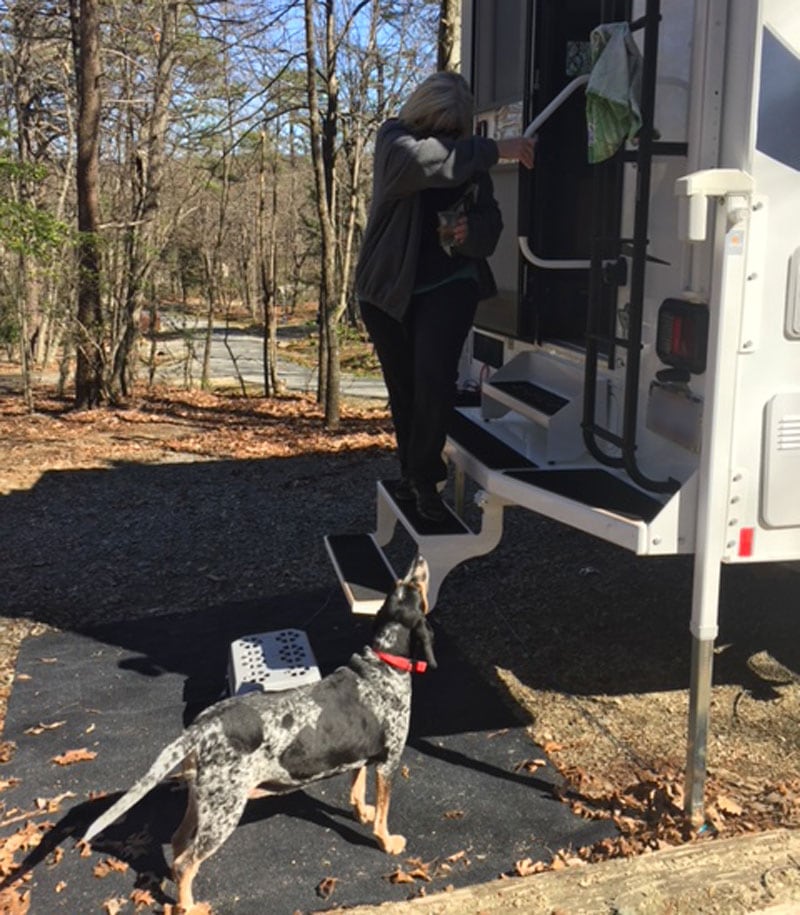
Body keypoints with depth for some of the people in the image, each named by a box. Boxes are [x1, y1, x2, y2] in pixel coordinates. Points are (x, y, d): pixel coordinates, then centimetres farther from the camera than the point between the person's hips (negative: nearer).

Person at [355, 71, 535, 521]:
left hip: (448, 286, 0)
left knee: (435, 378, -19)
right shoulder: (394, 139, -8)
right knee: (403, 388, 10)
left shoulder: (469, 159, 2)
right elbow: (418, 160, -32)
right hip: (389, 288, 0)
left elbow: (490, 223, 5)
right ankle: (412, 472, 29)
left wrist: (472, 230, -19)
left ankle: (424, 476, -3)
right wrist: (495, 149, -36)